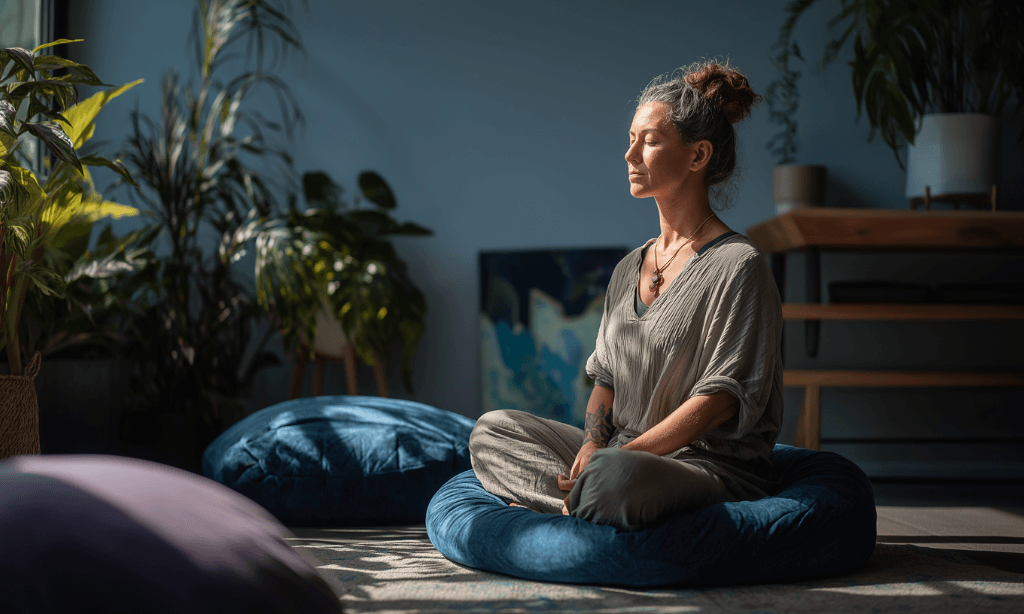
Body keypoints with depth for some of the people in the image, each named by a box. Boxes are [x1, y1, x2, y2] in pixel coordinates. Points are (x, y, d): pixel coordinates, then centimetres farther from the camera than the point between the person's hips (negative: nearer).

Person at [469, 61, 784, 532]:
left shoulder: (738, 265, -9)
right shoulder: (629, 269, 16)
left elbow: (722, 395, -15)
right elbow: (607, 378, 14)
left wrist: (621, 455, -19)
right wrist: (592, 445, -7)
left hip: (713, 463, -8)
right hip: (623, 449, 8)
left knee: (614, 477, -40)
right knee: (492, 429, -1)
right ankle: (579, 499, -17)